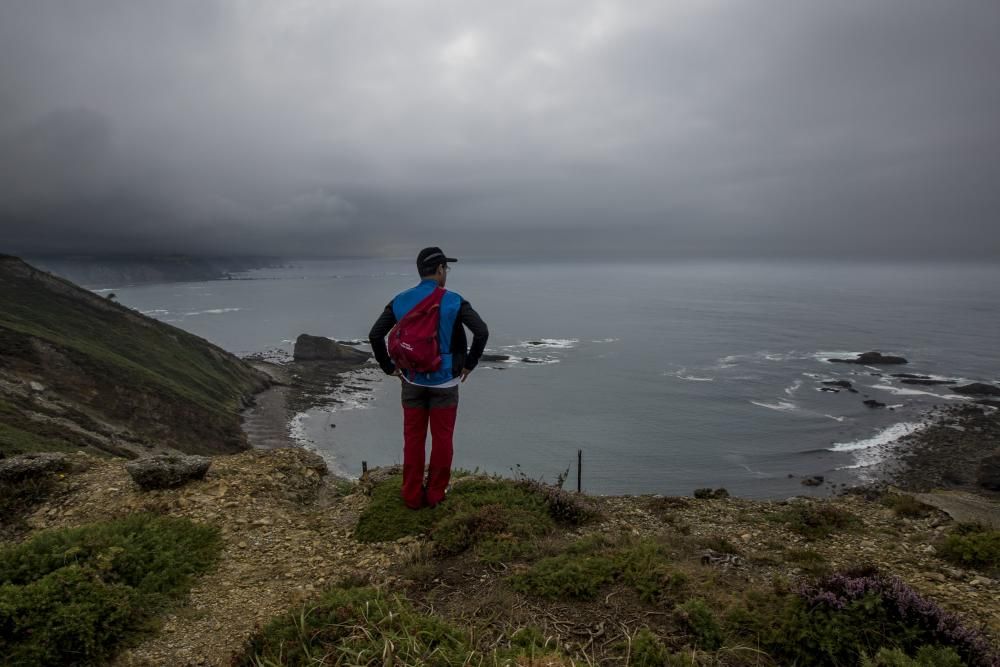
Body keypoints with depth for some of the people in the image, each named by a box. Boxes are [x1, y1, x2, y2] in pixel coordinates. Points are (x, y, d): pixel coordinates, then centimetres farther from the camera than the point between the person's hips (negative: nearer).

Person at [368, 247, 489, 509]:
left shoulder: (400, 301, 0)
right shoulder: (453, 301, -10)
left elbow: (375, 335, -1)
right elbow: (482, 332, -16)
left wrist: (389, 367, 8)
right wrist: (469, 364, -3)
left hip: (412, 381, 3)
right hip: (444, 381, -3)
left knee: (413, 439, 11)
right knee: (442, 439, 10)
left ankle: (413, 495, 17)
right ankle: (436, 494, 18)